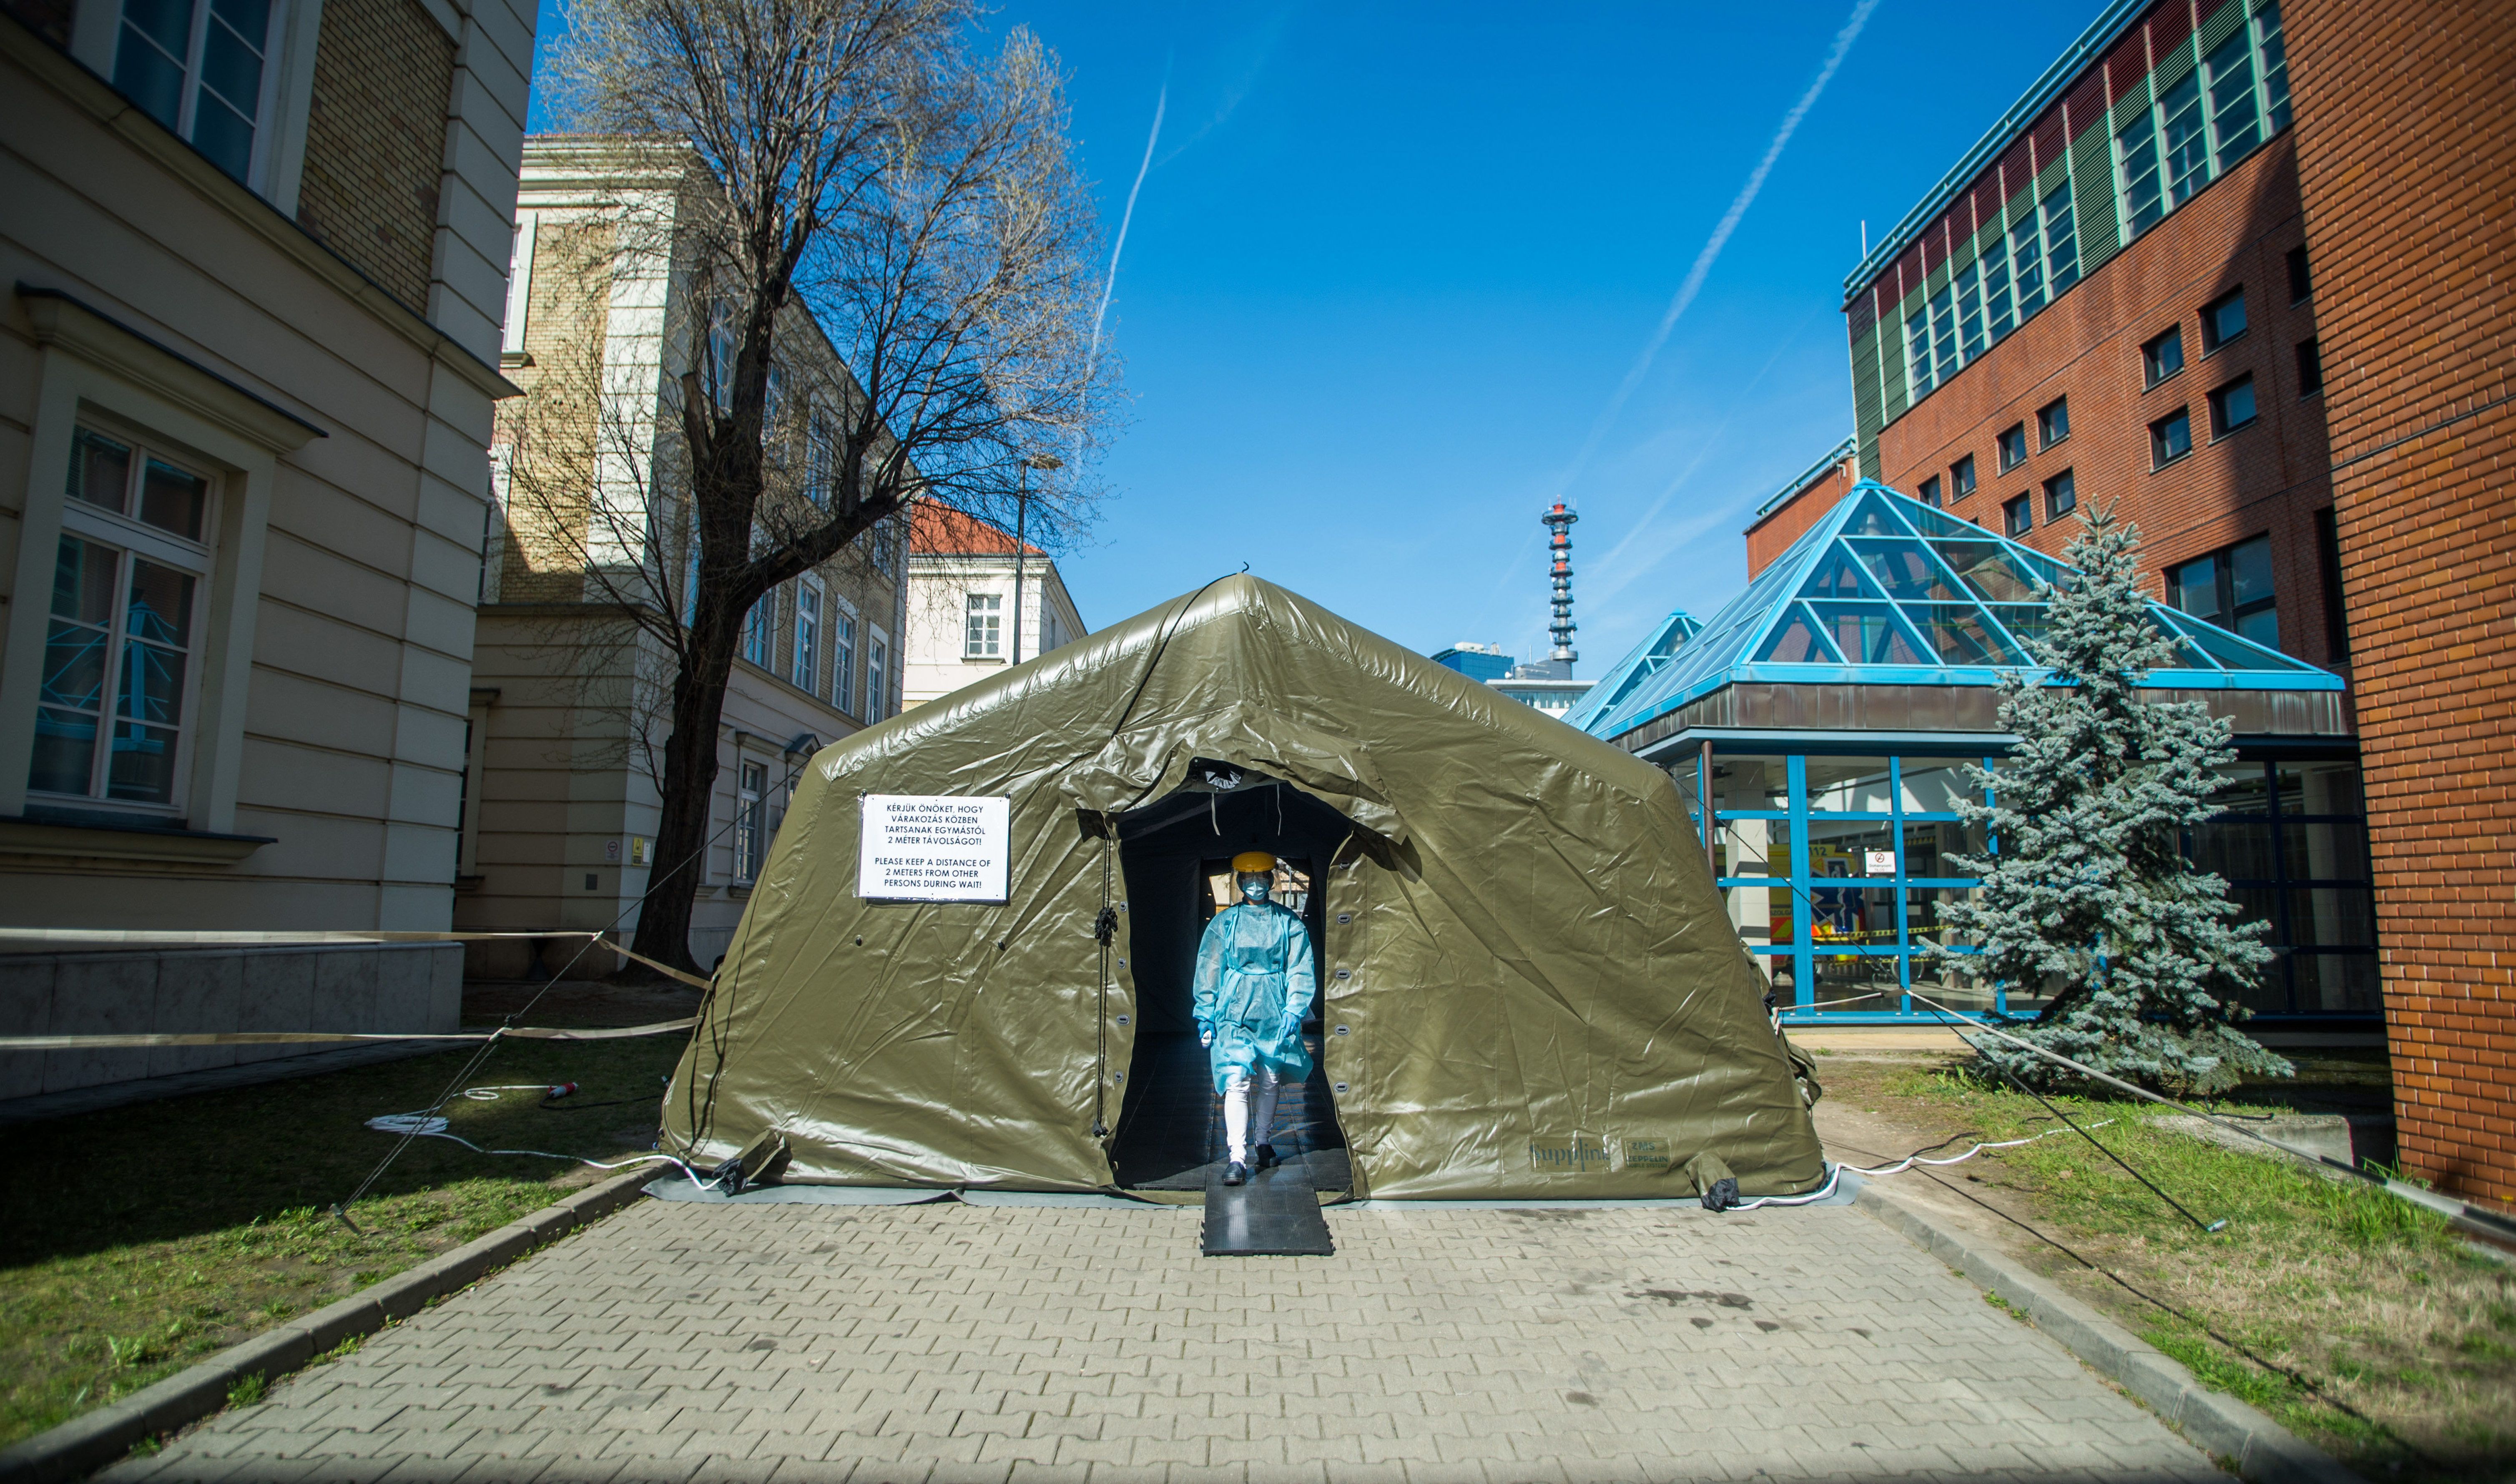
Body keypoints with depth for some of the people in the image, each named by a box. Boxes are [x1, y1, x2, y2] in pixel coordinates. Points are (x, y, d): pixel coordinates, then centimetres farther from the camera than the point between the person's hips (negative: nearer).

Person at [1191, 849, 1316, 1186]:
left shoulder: (1289, 923, 4)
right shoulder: (1224, 922, 4)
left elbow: (1301, 972, 4)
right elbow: (1208, 970, 6)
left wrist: (1294, 1010, -7)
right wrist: (1205, 1015, 2)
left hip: (1275, 1014, 1)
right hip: (1234, 1012, -1)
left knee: (1270, 1081, 12)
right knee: (1237, 1080, -13)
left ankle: (1263, 1142, 33)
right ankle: (1238, 1158, -14)